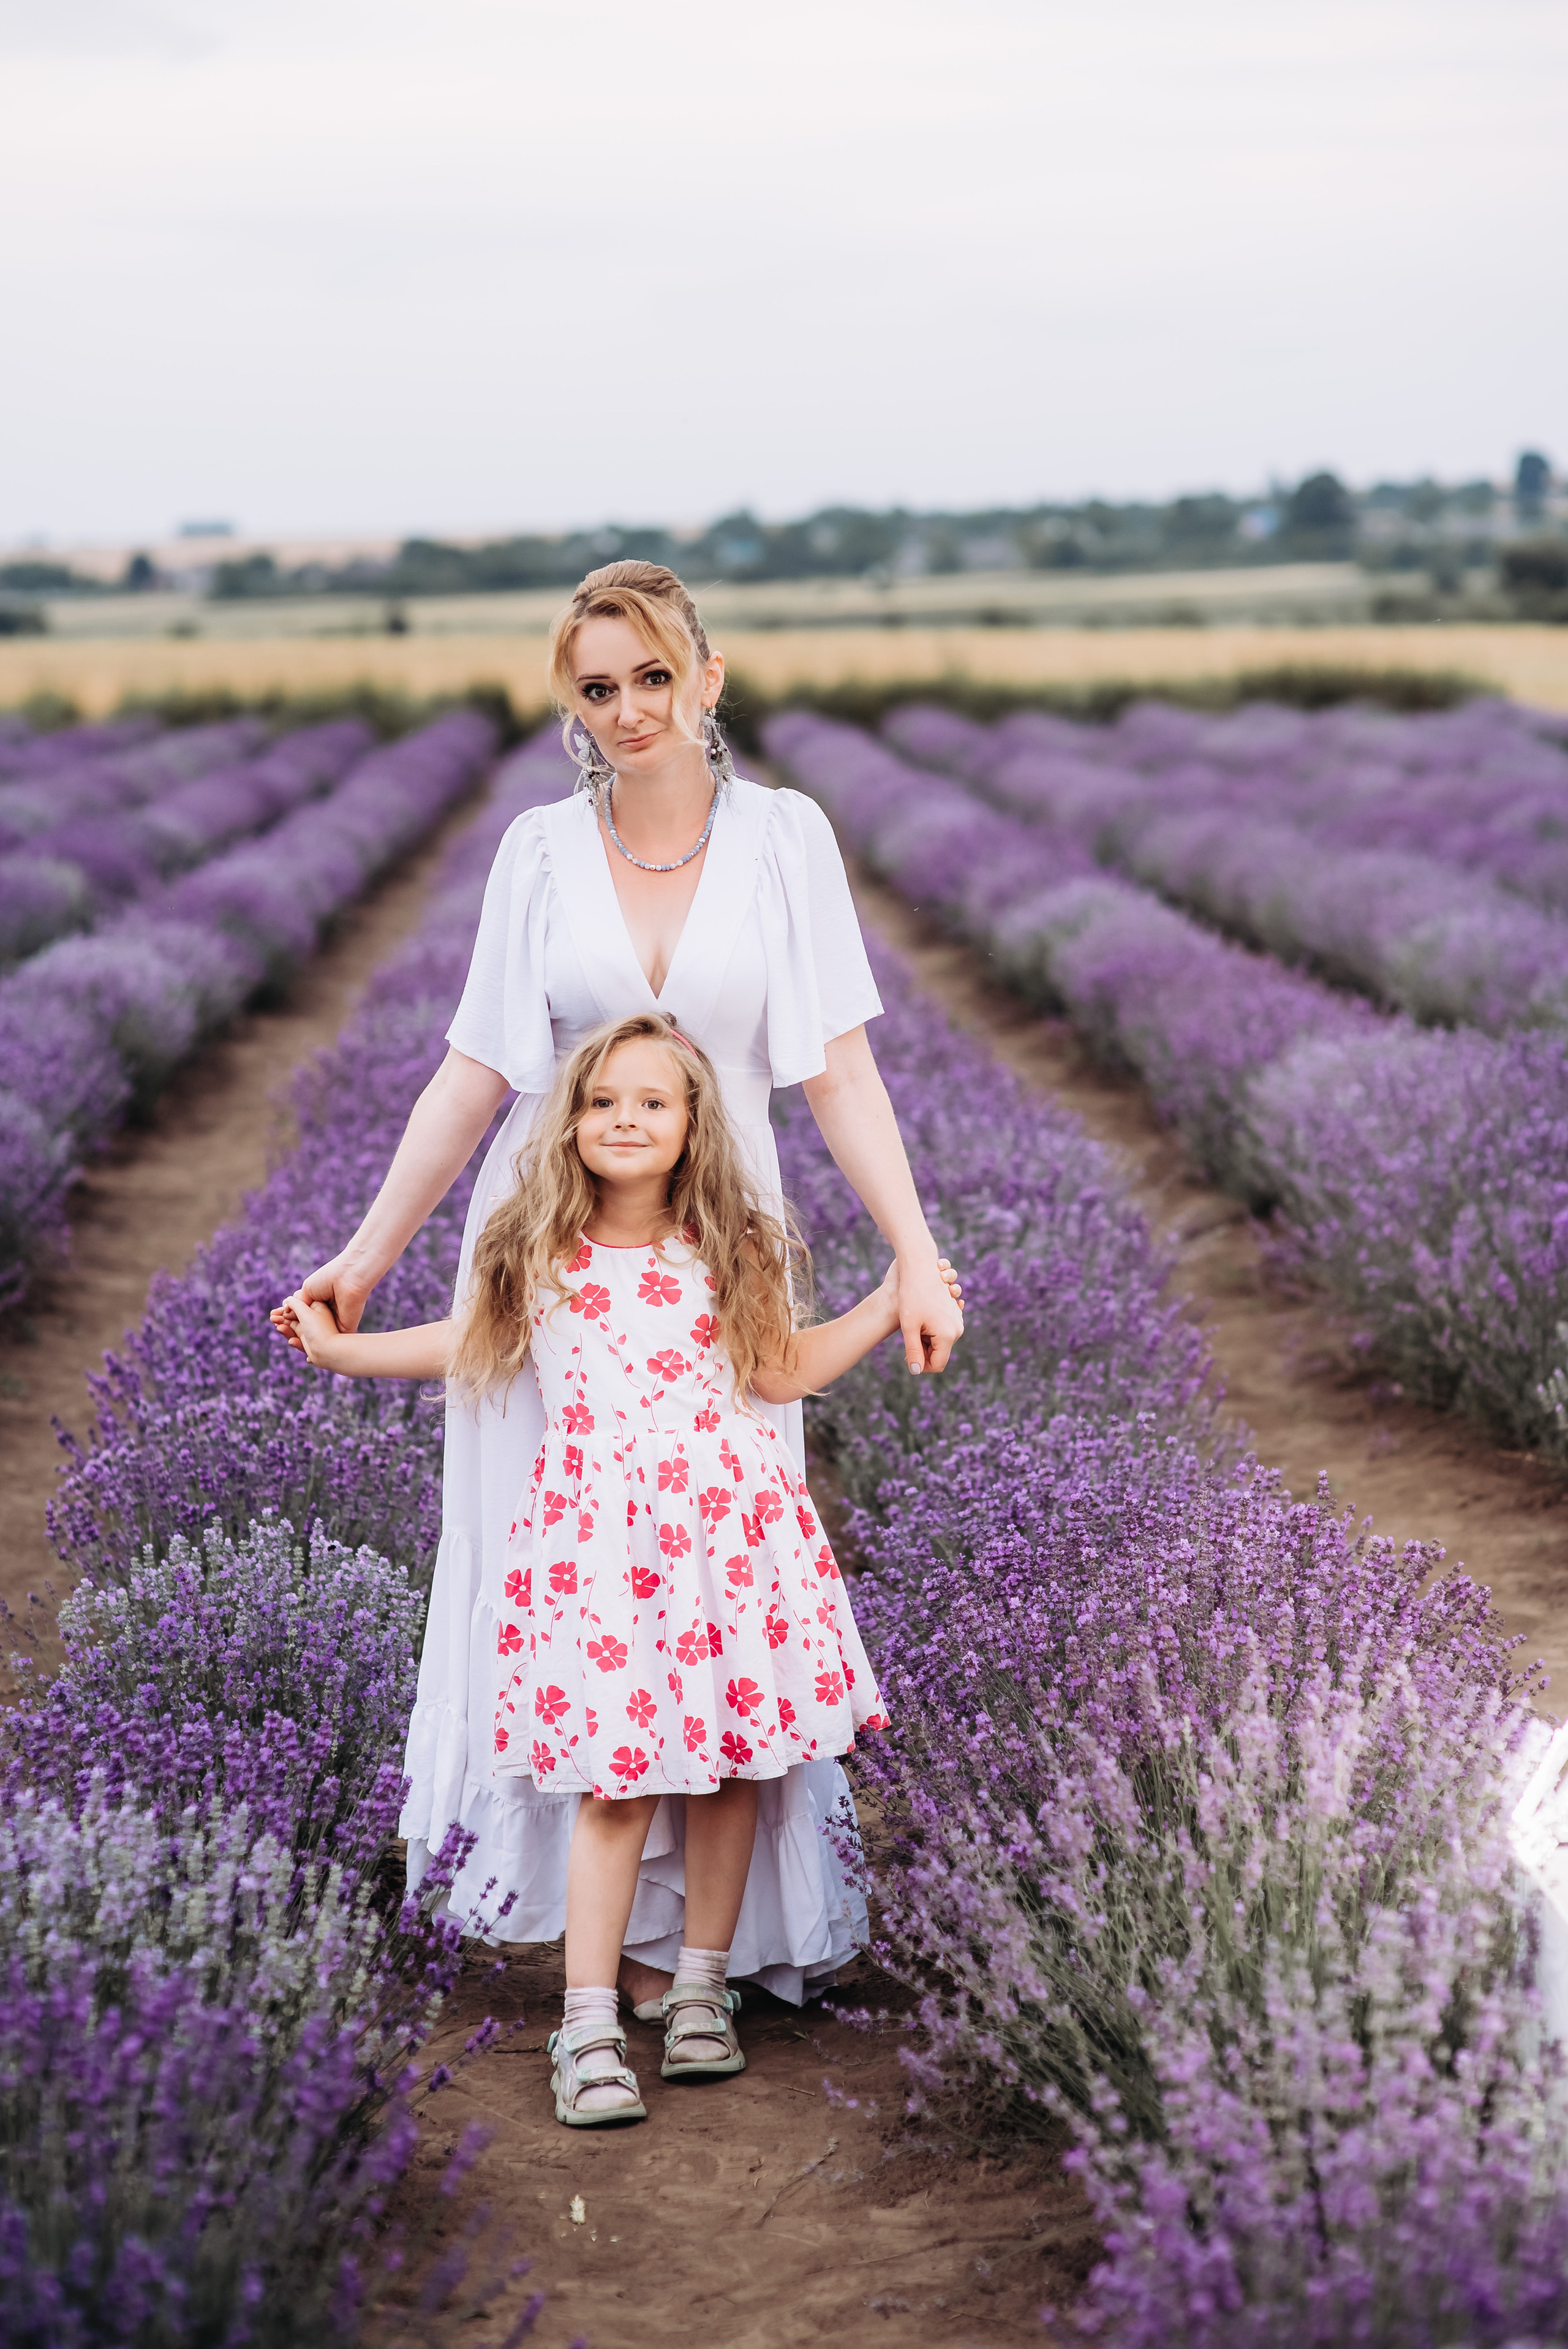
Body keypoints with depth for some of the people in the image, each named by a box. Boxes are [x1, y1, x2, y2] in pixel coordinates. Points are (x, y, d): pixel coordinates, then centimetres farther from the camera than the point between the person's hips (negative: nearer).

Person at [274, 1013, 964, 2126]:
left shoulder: (728, 1250, 7)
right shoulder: (537, 1253, 6)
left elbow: (783, 1370, 15)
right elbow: (472, 1343, 23)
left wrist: (890, 1304, 13)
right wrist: (338, 1348, 24)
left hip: (728, 1520, 1)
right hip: (598, 1529, -1)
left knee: (733, 1763, 5)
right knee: (617, 1776, -7)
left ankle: (702, 1989, 20)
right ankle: (590, 2025, -4)